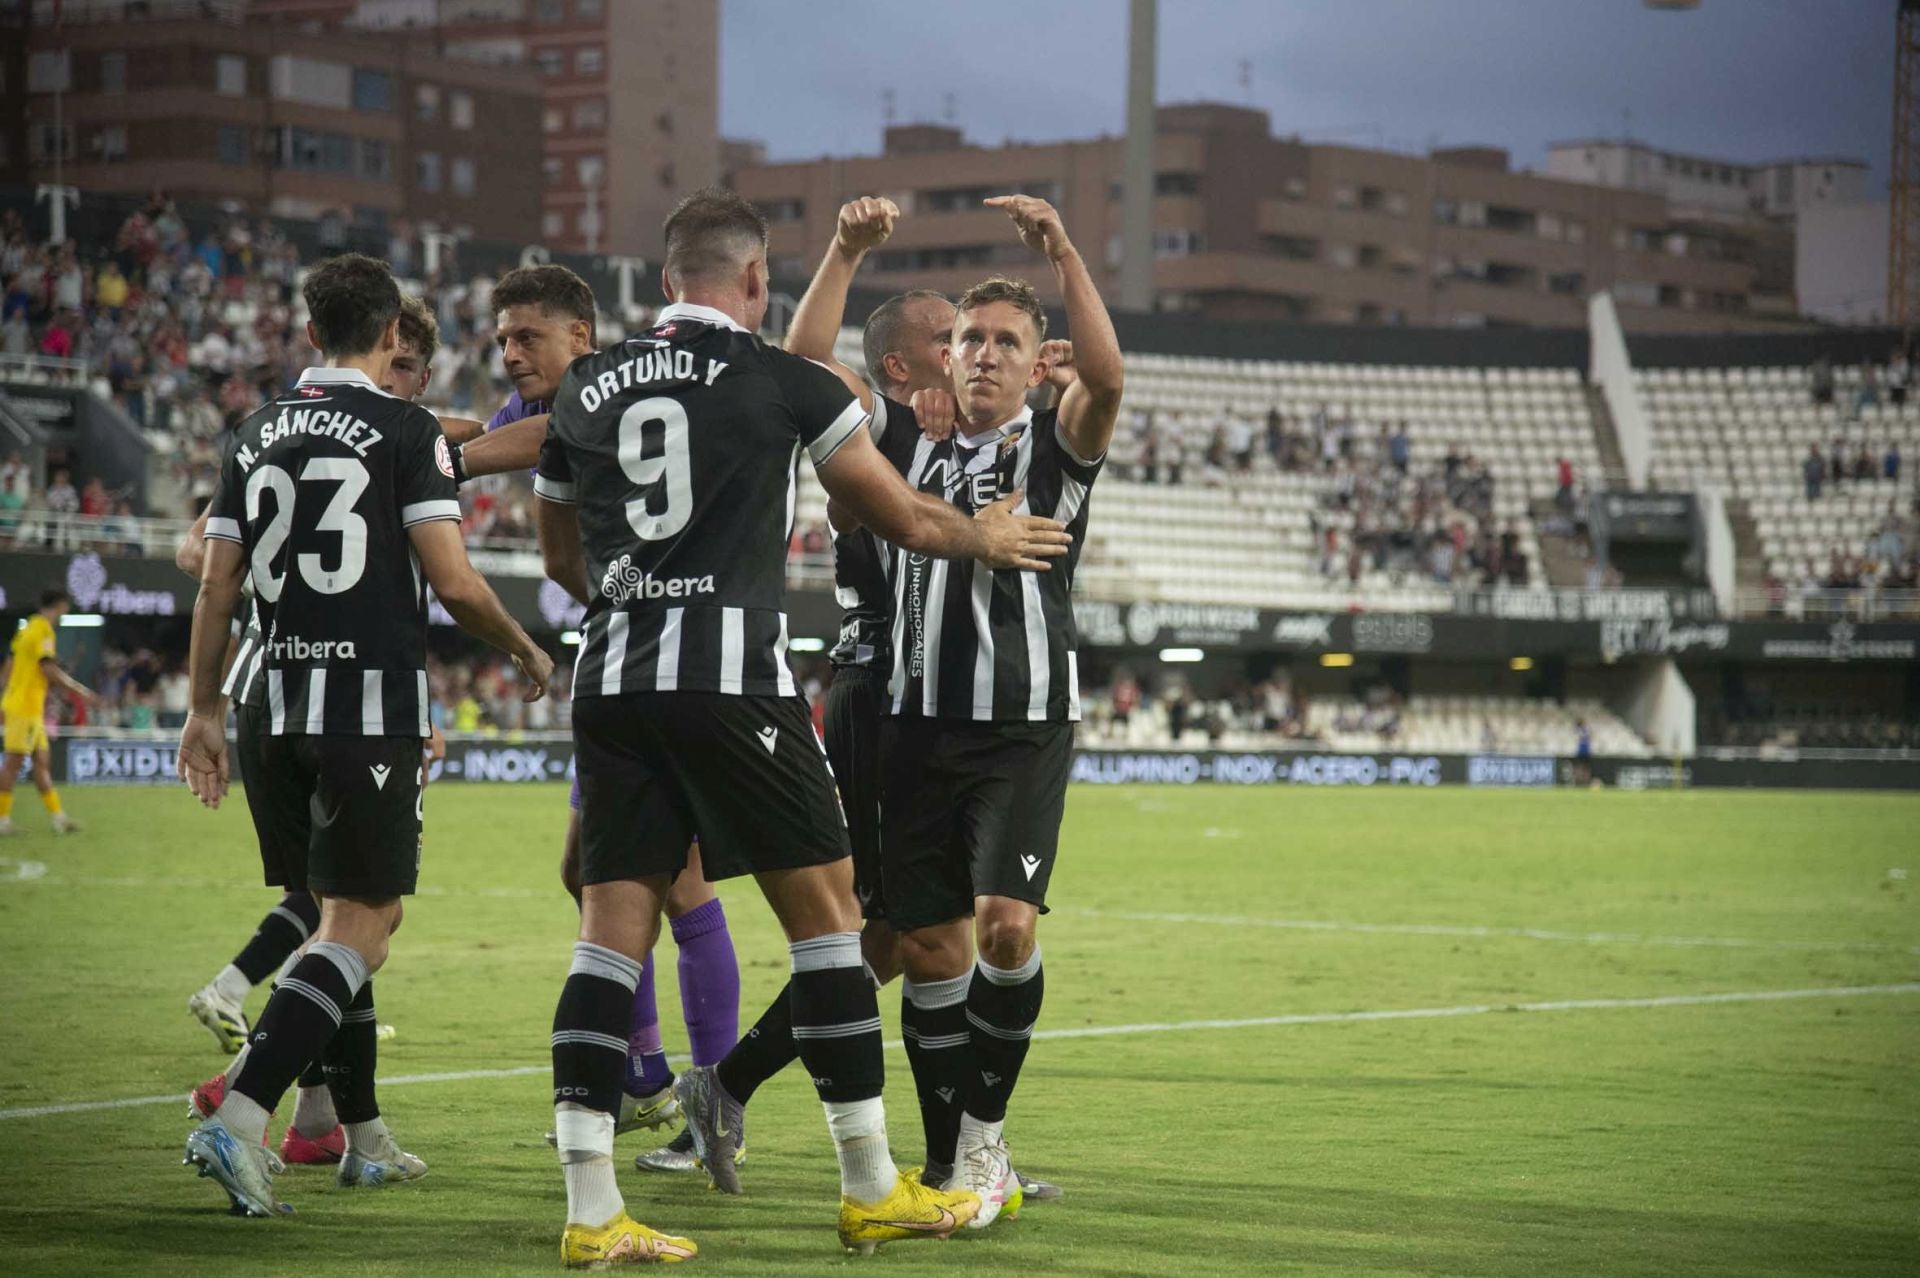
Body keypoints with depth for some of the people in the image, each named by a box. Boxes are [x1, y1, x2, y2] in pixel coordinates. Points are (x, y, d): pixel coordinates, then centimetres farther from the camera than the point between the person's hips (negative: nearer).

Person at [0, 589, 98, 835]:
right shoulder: (42, 630, -13)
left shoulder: (28, 628, 15)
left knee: (41, 762, 10)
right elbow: (50, 670, -19)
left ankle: (57, 817, 12)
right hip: (25, 708, -10)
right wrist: (80, 690, -12)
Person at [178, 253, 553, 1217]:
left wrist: (204, 711, 14)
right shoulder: (406, 430, -5)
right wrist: (525, 651, 7)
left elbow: (216, 586, 9)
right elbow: (453, 583, -10)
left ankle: (364, 1138, 22)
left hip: (275, 705, 6)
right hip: (372, 706, -6)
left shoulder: (257, 434, 11)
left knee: (340, 913, 17)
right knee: (360, 927, -4)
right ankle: (239, 1119, -20)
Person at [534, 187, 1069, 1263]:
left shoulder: (588, 389, 13)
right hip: (735, 677, -5)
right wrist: (987, 537, 32)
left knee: (613, 933, 3)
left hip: (613, 678, 5)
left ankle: (592, 1210, -5)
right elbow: (905, 521, 12)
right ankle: (874, 1191, 10)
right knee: (826, 913, 6)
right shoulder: (786, 382, 1)